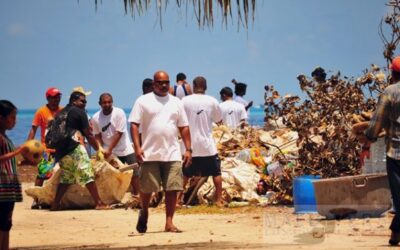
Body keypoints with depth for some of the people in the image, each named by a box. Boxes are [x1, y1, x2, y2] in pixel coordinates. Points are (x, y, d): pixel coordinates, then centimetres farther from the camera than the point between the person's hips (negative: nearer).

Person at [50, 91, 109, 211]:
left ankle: (55, 204, 12)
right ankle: (99, 203, -11)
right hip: (75, 148, -8)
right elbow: (88, 134, -2)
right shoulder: (80, 112, 0)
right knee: (88, 175, -7)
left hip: (61, 150, 8)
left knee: (65, 178, 17)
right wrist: (98, 149, 6)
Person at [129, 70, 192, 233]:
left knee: (172, 189, -3)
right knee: (147, 188, 2)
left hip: (172, 154, 3)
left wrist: (188, 149, 7)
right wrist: (137, 147, -12)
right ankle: (144, 212, 30)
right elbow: (134, 124, -2)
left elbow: (184, 127, 14)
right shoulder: (143, 101, 3)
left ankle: (169, 223, 2)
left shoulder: (176, 103, 14)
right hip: (150, 154, -3)